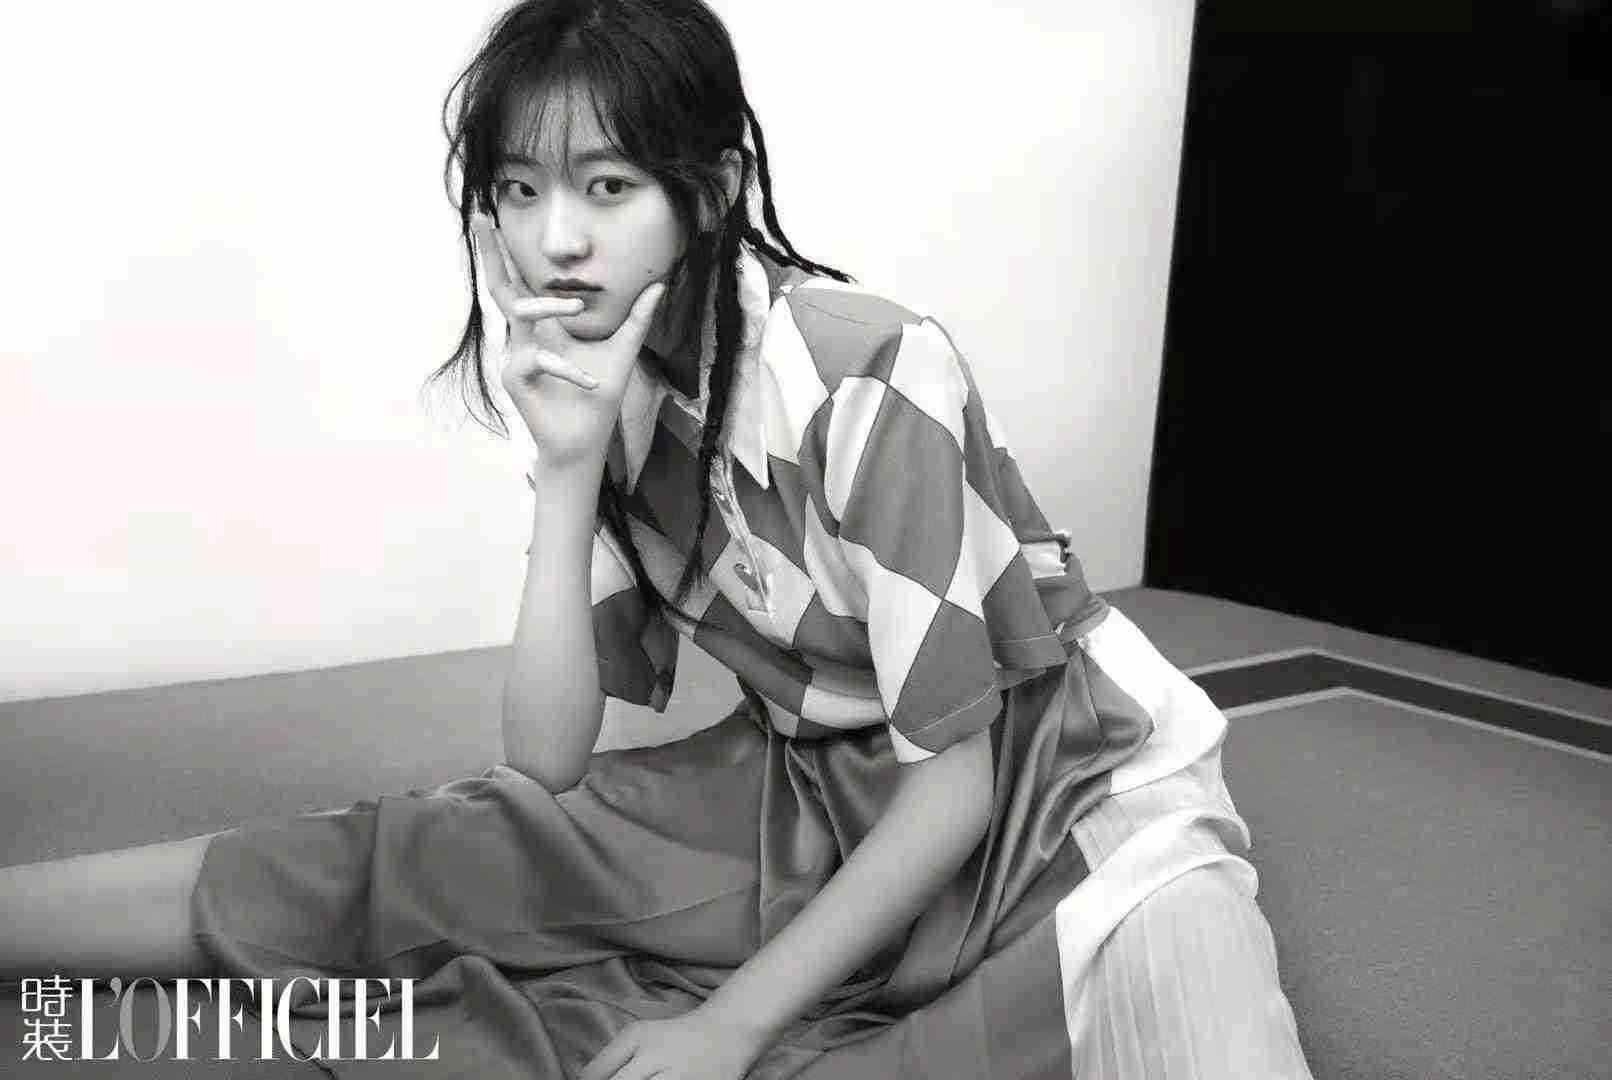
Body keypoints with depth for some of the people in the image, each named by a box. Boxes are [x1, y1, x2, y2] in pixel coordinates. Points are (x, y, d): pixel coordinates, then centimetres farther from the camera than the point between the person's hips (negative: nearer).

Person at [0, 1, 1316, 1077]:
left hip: (1054, 791, -3)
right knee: (387, 863, -8)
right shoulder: (611, 395, -5)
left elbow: (956, 771, -18)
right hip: (808, 796, 4)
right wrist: (567, 474, -19)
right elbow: (549, 769, -9)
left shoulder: (869, 379, -23)